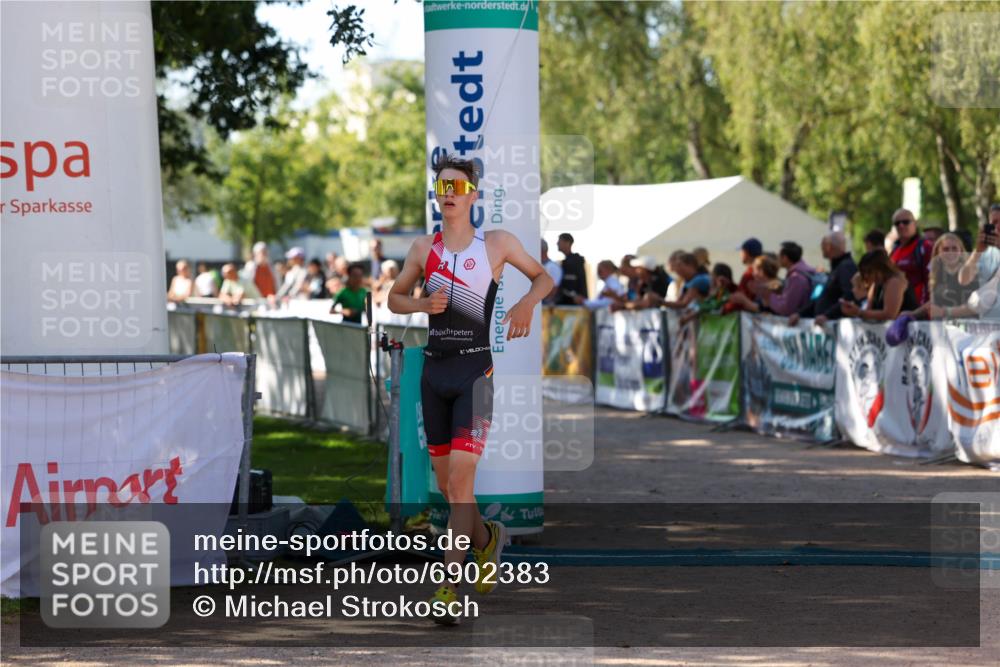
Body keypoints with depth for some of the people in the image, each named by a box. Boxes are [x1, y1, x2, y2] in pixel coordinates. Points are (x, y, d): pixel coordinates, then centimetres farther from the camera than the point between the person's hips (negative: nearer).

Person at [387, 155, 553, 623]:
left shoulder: (497, 243, 0)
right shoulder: (423, 249, 8)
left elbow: (544, 277, 12)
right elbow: (394, 297, 19)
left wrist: (526, 303, -10)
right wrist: (423, 304, -3)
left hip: (475, 370, -4)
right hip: (434, 370, 4)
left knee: (460, 480, -16)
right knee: (445, 484, 10)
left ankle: (449, 587, -17)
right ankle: (486, 540, 39)